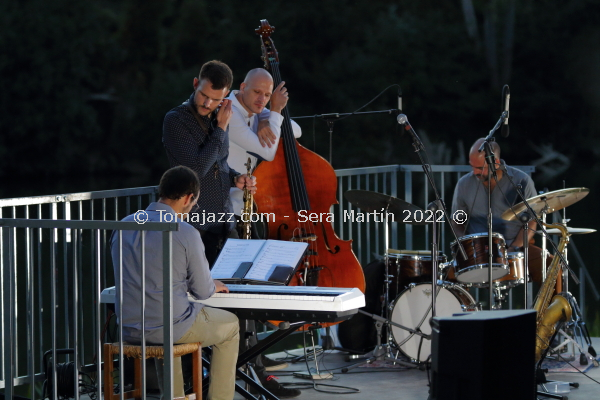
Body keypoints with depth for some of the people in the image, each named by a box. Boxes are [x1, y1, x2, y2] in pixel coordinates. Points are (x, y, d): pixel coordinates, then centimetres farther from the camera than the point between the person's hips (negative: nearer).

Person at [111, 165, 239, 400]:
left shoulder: (125, 226, 2)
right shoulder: (186, 233, -16)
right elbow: (202, 292, -10)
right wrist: (214, 286, 16)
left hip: (128, 329, 6)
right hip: (170, 328, -6)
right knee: (230, 325, 22)